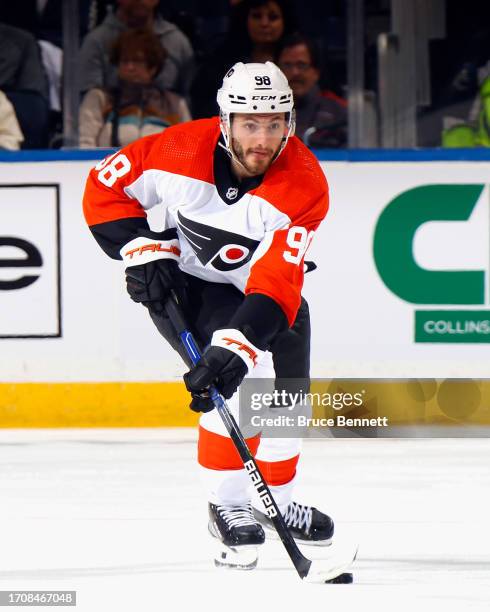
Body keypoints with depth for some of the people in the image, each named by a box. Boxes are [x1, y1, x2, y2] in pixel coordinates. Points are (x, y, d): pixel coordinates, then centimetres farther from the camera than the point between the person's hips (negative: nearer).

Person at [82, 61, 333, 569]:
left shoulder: (305, 185, -30)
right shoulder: (180, 151, -28)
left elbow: (276, 283, -38)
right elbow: (105, 186, -11)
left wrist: (237, 343, -49)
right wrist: (143, 251, -20)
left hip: (267, 288, 3)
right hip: (183, 279, -2)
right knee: (244, 378, -25)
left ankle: (276, 503, 35)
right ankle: (226, 505, -11)